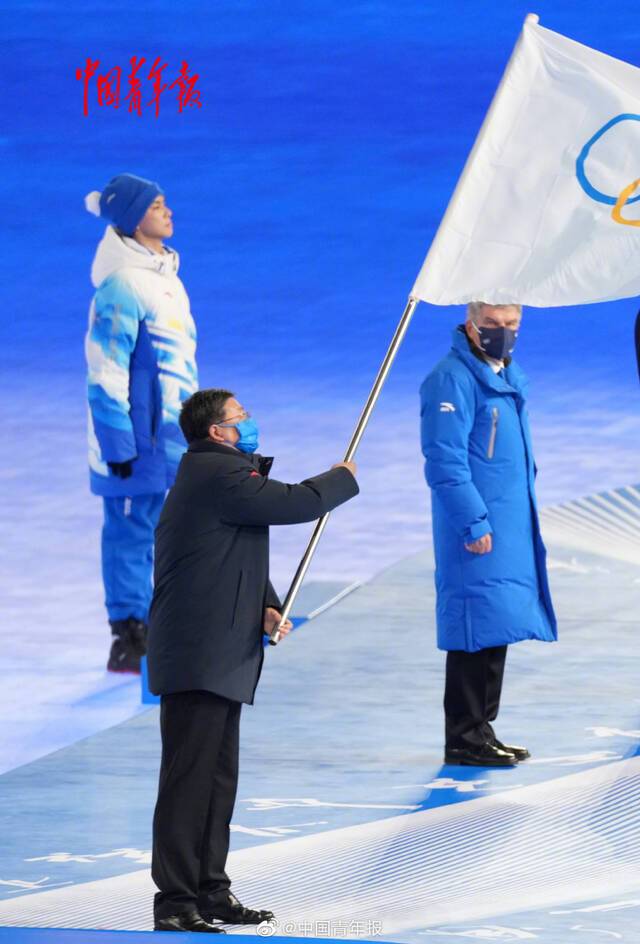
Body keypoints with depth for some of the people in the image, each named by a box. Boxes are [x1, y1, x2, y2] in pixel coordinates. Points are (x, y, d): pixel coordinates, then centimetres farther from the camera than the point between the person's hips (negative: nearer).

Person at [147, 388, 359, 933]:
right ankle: (175, 903, -8)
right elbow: (297, 504, -17)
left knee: (218, 778, 15)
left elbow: (242, 559, 21)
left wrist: (266, 607, 2)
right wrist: (343, 478, 4)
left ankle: (210, 890, 22)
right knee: (189, 777, -9)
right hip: (199, 656, -11)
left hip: (219, 656, 11)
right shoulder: (218, 474, -15)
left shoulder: (217, 473, 20)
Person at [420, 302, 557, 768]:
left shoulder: (509, 373, 15)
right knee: (478, 628, -7)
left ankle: (481, 730, 19)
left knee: (498, 627, 12)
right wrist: (474, 522, -21)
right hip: (477, 533, -9)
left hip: (511, 527, 9)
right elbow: (446, 461, -19)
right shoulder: (452, 379, -14)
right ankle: (465, 738, -2)